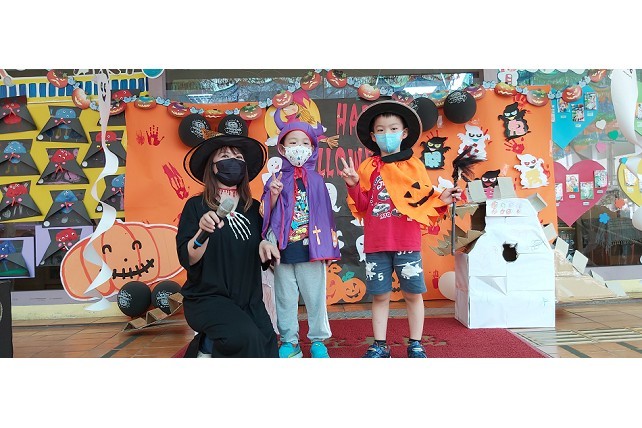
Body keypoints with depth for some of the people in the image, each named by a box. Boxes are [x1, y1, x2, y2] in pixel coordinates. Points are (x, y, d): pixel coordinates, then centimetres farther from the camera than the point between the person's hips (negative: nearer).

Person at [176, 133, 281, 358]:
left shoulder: (253, 207, 8)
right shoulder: (196, 205, -4)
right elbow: (187, 260, -12)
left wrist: (265, 245, -8)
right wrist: (203, 232, -30)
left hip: (250, 300, 5)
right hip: (207, 299, -5)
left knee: (268, 351, -3)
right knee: (246, 337, -30)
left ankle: (211, 343, 18)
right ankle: (208, 347, -1)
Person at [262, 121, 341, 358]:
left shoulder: (316, 180, 4)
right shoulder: (277, 180, 4)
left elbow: (325, 214, 6)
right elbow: (267, 214, 4)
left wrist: (327, 246, 4)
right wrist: (273, 195, -14)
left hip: (311, 249, 0)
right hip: (284, 249, 1)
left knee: (315, 296, 7)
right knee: (285, 297, 9)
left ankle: (318, 340, 22)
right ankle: (289, 342, 22)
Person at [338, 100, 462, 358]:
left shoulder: (414, 165, 6)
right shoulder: (368, 167, 7)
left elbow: (425, 201, 7)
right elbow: (362, 207, 5)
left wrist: (442, 200, -11)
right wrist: (354, 186, -11)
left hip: (407, 242, -1)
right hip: (376, 243, 1)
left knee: (413, 293, 5)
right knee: (380, 295, 8)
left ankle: (415, 345, 21)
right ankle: (380, 346, 20)